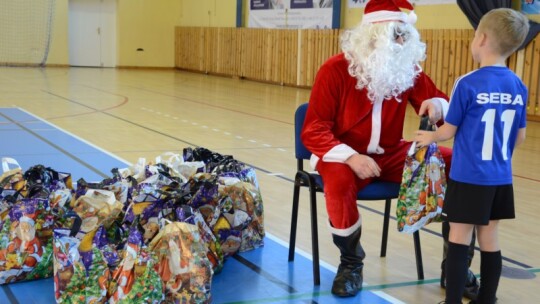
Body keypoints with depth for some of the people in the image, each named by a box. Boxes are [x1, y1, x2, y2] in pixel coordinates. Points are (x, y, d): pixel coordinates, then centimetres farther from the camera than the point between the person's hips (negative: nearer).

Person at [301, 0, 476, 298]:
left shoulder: (409, 70, -1)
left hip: (390, 153, 5)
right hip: (343, 153, -4)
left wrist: (438, 105, -22)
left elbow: (443, 105, 5)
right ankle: (351, 262, -10)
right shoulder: (335, 70, -15)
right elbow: (313, 130, -17)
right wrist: (350, 157, -34)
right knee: (339, 182, -39)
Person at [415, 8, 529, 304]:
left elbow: (449, 131, -7)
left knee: (459, 237, 3)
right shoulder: (519, 87, 2)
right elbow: (520, 137, 9)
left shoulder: (467, 84, -14)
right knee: (489, 239, 13)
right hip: (501, 178, 5)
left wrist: (429, 137, 14)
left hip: (468, 177, -5)